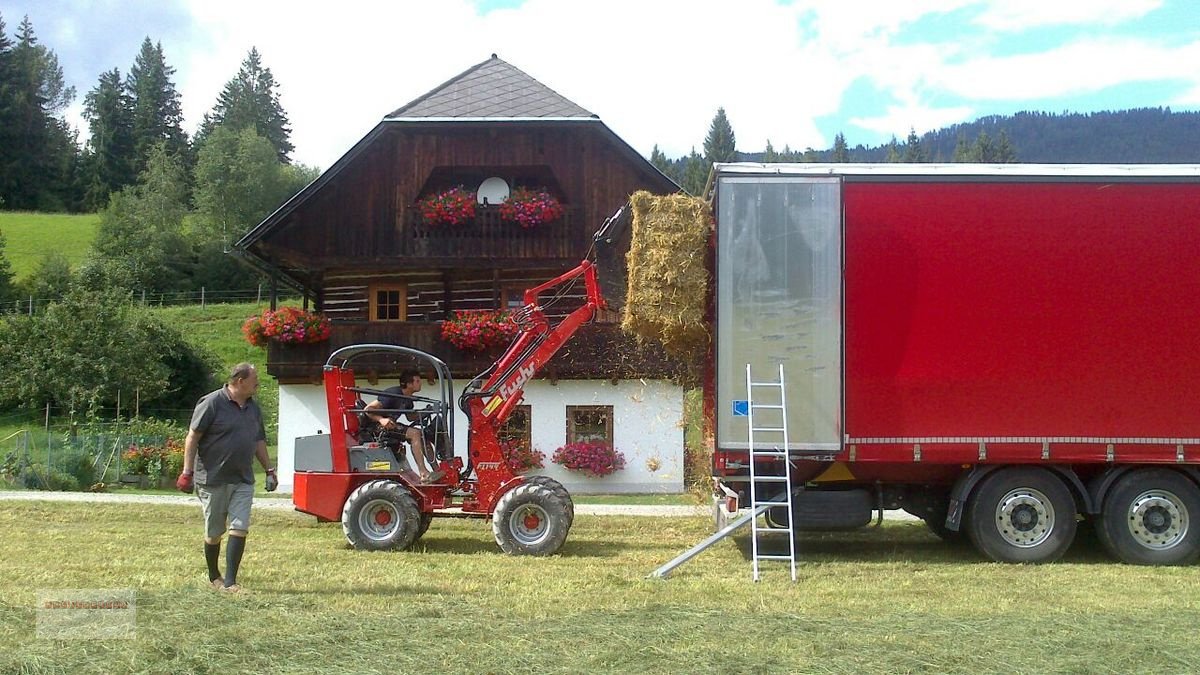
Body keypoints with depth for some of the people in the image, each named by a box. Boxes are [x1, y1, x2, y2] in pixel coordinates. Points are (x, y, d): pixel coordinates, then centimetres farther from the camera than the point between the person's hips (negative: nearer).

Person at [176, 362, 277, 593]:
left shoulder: (253, 408, 12)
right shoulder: (212, 403, -10)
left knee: (240, 529, -5)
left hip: (243, 481, 5)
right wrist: (188, 472, -15)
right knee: (214, 533, 7)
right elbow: (192, 438, -11)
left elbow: (259, 441, 20)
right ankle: (213, 576, 27)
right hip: (213, 479, -5)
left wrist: (269, 470, 16)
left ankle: (230, 581, -1)